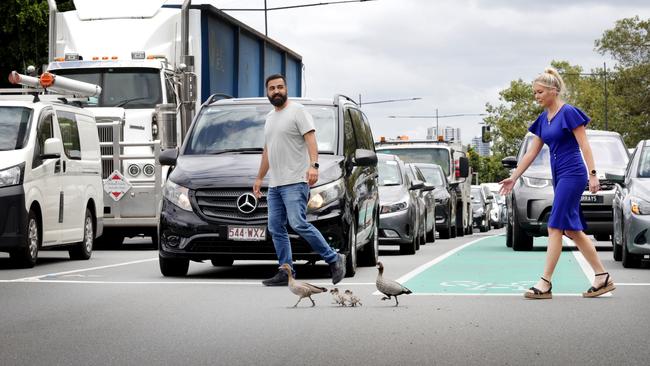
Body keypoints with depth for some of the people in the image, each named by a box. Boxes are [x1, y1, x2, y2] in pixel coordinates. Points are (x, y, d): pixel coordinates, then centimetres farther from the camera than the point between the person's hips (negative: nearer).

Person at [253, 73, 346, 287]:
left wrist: (313, 165, -32)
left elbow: (310, 139, -16)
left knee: (298, 224, -18)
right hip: (275, 184, 9)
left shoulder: (297, 111, -5)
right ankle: (287, 273, 8)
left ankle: (333, 259, -7)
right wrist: (259, 178, 28)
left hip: (295, 181, -9)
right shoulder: (270, 117, 21)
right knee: (275, 228, 4)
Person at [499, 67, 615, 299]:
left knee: (555, 227, -11)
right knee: (573, 230, 7)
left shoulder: (568, 112, -9)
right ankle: (602, 278, 11)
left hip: (572, 175, -8)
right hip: (559, 176, 8)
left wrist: (592, 174, -17)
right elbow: (532, 152, 17)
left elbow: (584, 145, -11)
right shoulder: (543, 119, 13)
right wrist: (514, 177, 16)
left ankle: (545, 284, -11)